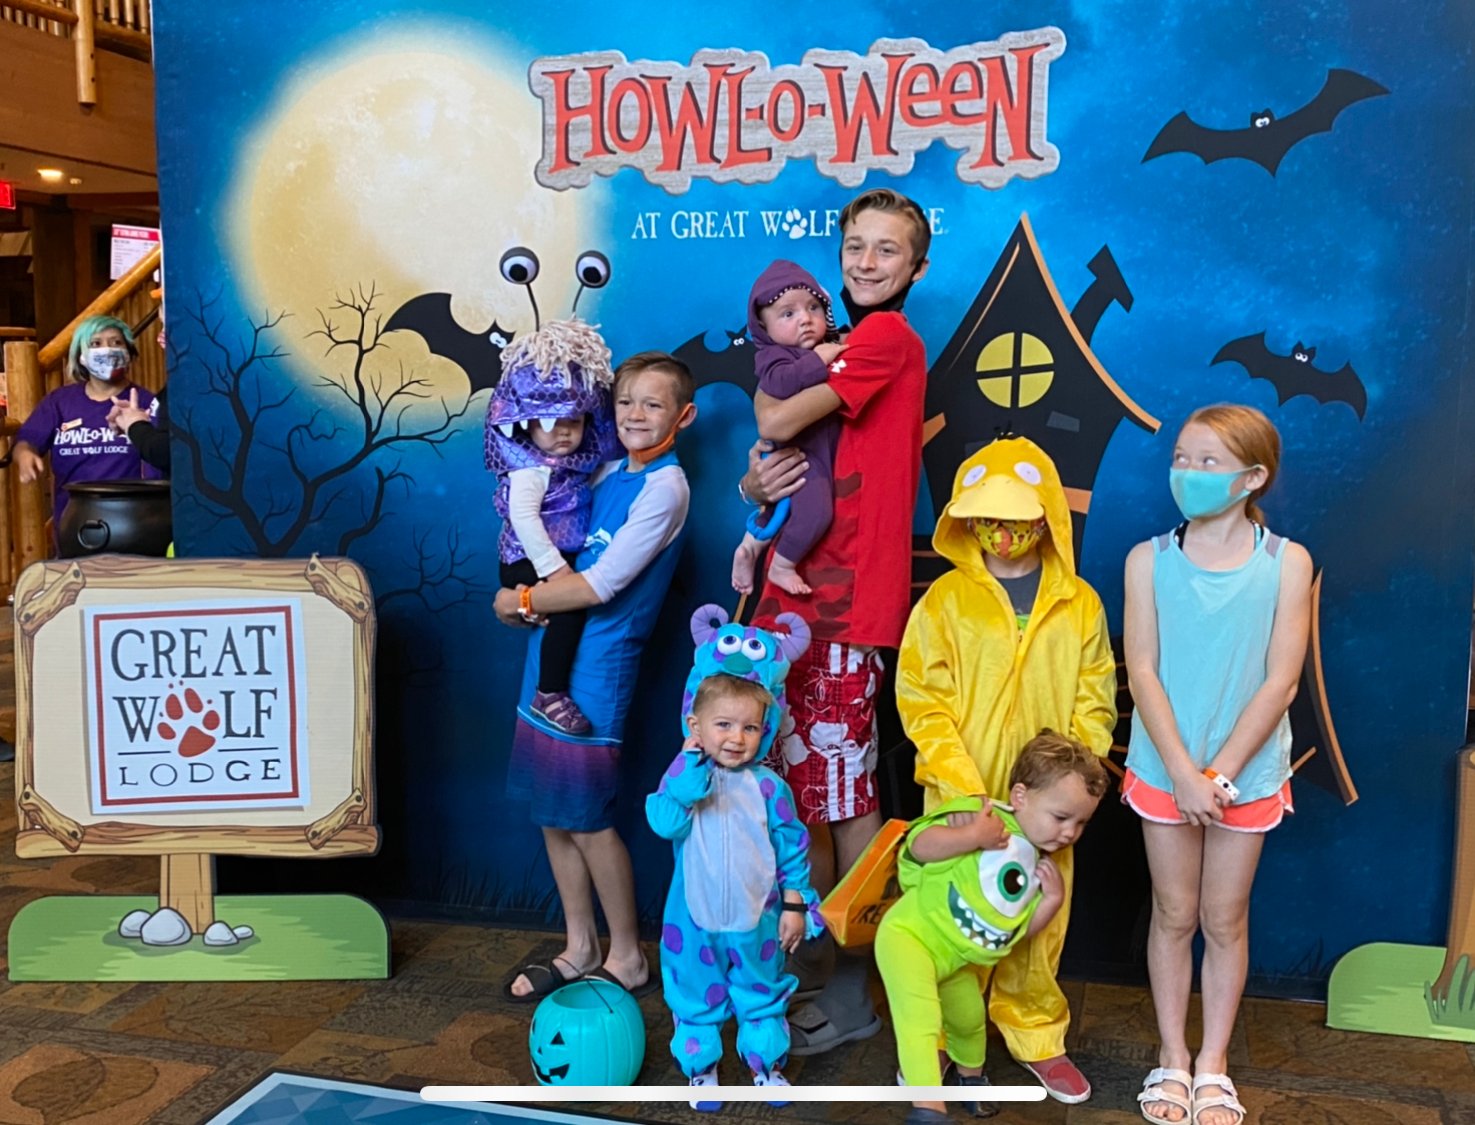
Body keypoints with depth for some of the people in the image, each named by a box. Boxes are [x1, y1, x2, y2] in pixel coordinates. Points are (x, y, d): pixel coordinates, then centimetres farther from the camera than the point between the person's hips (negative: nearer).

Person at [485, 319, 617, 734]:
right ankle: (549, 695, -13)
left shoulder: (578, 459, 5)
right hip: (528, 565, -9)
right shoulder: (530, 470, -19)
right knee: (571, 605, -23)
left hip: (565, 558, 9)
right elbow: (524, 519, -28)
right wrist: (553, 568, -31)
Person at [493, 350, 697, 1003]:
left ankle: (627, 959, 20)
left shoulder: (665, 487, -13)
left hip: (598, 665, -8)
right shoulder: (608, 475, 11)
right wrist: (528, 598, 3)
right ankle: (579, 950, 30)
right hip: (553, 653, 8)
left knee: (588, 818, 1)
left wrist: (523, 601, -7)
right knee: (551, 811, 14)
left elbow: (600, 584, -17)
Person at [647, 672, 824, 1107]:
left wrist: (794, 906, -2)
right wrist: (691, 763, -31)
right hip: (695, 921, -1)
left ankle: (767, 1063, 40)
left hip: (757, 920, 1)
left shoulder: (768, 786, -9)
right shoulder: (684, 778, -11)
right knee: (696, 998, 15)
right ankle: (700, 1067, 36)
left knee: (763, 997, 19)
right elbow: (665, 822, -30)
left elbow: (792, 848, -1)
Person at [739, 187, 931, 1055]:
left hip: (845, 601, -8)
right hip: (795, 595, 8)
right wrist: (757, 482, -8)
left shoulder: (890, 337, -9)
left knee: (845, 800, 1)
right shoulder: (838, 352, 18)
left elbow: (779, 423, -16)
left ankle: (854, 995, 16)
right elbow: (774, 452, 15)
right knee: (802, 790, 14)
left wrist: (764, 396, 6)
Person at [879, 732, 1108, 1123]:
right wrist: (971, 835, -38)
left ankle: (968, 1074, 58)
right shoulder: (982, 817, -22)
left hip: (957, 958, 8)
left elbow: (1021, 930, 8)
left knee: (970, 1019, 28)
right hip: (910, 935, -8)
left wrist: (1053, 900, -7)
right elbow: (918, 844, -27)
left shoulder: (1040, 865, 2)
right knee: (921, 1018, -27)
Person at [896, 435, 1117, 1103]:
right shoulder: (946, 600, -5)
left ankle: (1035, 1036, 34)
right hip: (960, 799, -1)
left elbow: (1093, 708, 1)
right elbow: (922, 704, -9)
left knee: (1040, 923, 14)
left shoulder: (1080, 604, 1)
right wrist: (966, 791, -18)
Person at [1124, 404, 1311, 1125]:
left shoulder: (1287, 564, -7)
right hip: (1164, 770, 1)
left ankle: (1214, 1063, 28)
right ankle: (1172, 1058, 27)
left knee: (1225, 920, 12)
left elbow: (1280, 683, -10)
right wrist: (1184, 774, -16)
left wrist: (1220, 773, -14)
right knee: (1174, 916, 12)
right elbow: (1142, 674, -8)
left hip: (1246, 775, 0)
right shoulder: (1149, 560, -5)